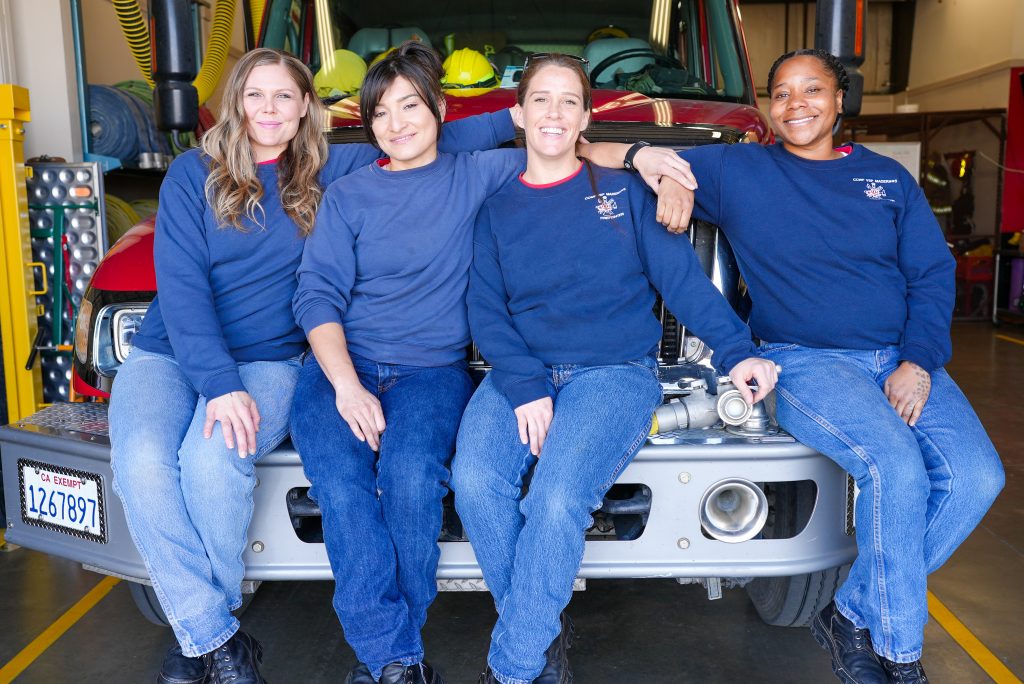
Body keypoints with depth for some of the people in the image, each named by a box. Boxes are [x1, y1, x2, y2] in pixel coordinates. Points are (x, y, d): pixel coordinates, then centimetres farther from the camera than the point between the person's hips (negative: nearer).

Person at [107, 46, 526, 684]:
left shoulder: (328, 172, 10)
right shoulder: (193, 174, 3)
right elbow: (181, 288, -7)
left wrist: (516, 118, 3)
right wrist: (219, 384, -18)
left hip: (267, 361, 0)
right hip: (169, 354, 1)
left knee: (212, 460, -30)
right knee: (142, 462, -29)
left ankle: (200, 632, -5)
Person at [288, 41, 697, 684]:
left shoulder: (477, 176, 13)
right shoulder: (346, 196, 12)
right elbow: (318, 295, 3)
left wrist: (636, 153, -4)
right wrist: (346, 384, -14)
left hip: (430, 368, -1)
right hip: (339, 365, 1)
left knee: (411, 475, -30)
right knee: (340, 480, -29)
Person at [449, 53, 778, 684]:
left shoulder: (623, 191, 10)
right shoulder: (497, 209, 13)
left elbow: (682, 275, 5)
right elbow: (487, 310, 4)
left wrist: (736, 350, -7)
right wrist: (524, 387, -13)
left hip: (615, 371, -2)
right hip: (522, 369, 2)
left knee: (557, 499, -28)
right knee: (474, 480, -26)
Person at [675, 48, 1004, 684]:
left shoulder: (887, 177, 15)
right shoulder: (736, 170, 6)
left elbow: (933, 273, 10)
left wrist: (918, 362, -5)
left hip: (901, 360, 5)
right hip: (806, 362, -4)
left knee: (976, 477, -18)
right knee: (897, 469, -28)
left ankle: (855, 613, 1)